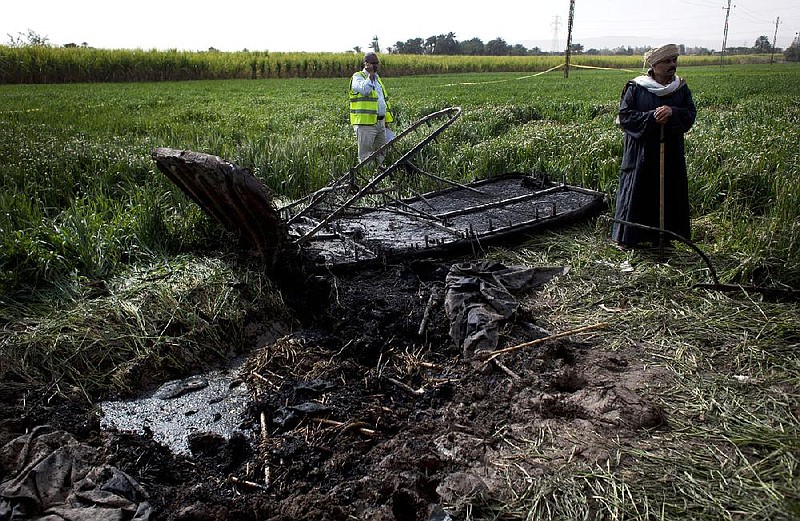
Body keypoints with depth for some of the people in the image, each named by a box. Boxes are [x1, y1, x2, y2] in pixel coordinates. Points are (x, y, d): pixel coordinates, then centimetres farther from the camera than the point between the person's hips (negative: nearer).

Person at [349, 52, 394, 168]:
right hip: (366, 122, -8)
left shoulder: (377, 77, 21)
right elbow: (364, 90, -26)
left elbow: (384, 99, 26)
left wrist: (386, 120, 23)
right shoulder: (357, 77, -3)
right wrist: (370, 75, -18)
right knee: (365, 153, -5)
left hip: (380, 121, 8)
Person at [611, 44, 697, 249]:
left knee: (668, 194, 8)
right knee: (636, 192, 0)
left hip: (671, 154, 4)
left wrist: (672, 112, -19)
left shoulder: (681, 88, 6)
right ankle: (628, 237, 10)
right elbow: (624, 116, -9)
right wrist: (652, 117, -20)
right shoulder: (635, 88, -5)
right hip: (642, 152, -4)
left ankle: (663, 237, 19)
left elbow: (690, 115, 1)